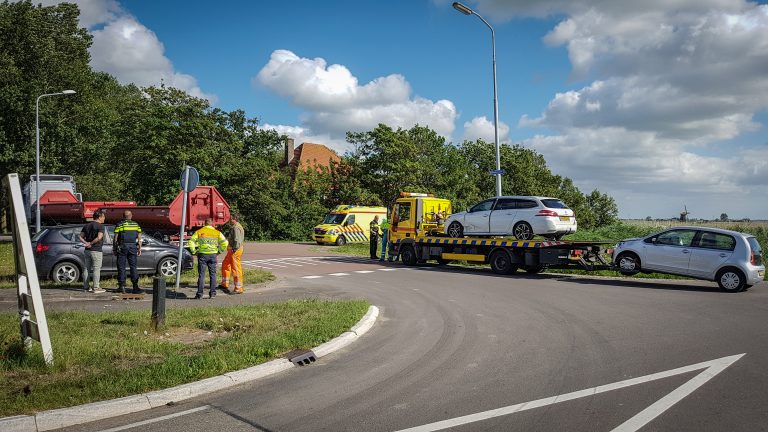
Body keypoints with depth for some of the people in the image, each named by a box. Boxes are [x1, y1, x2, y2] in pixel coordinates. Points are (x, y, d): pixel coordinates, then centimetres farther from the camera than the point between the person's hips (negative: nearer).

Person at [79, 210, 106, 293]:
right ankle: (96, 288, -5)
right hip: (96, 250, -7)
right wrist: (91, 243, -14)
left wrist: (86, 243, -4)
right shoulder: (100, 226, -10)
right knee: (96, 269, -4)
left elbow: (81, 237, 9)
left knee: (86, 268, 12)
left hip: (87, 250, 7)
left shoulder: (87, 225, 13)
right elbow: (99, 237, -24)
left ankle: (86, 287, 16)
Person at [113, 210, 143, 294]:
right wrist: (140, 249, 11)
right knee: (133, 267, 4)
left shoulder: (119, 225, 0)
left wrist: (114, 249, 6)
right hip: (133, 247, 2)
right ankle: (135, 286, -2)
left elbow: (115, 238, -1)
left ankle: (121, 286, 5)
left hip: (122, 247, -2)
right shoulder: (136, 225, 7)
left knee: (121, 267, 5)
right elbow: (139, 239, 6)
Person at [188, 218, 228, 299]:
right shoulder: (217, 232, 4)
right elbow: (224, 243, -3)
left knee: (201, 275, 2)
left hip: (202, 255, -1)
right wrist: (219, 251, 7)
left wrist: (194, 251, 5)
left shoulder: (199, 232, 2)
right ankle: (212, 293, 9)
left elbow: (191, 242, -3)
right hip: (213, 255, 1)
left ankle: (199, 294, 1)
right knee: (212, 274, 10)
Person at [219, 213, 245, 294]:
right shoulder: (233, 227, 16)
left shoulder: (236, 228, -18)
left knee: (236, 269, -6)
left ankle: (238, 289, 0)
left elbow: (237, 241, -26)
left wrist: (234, 249, -21)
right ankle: (224, 285, 30)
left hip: (235, 251, -11)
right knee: (225, 266, 19)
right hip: (232, 250, 11)